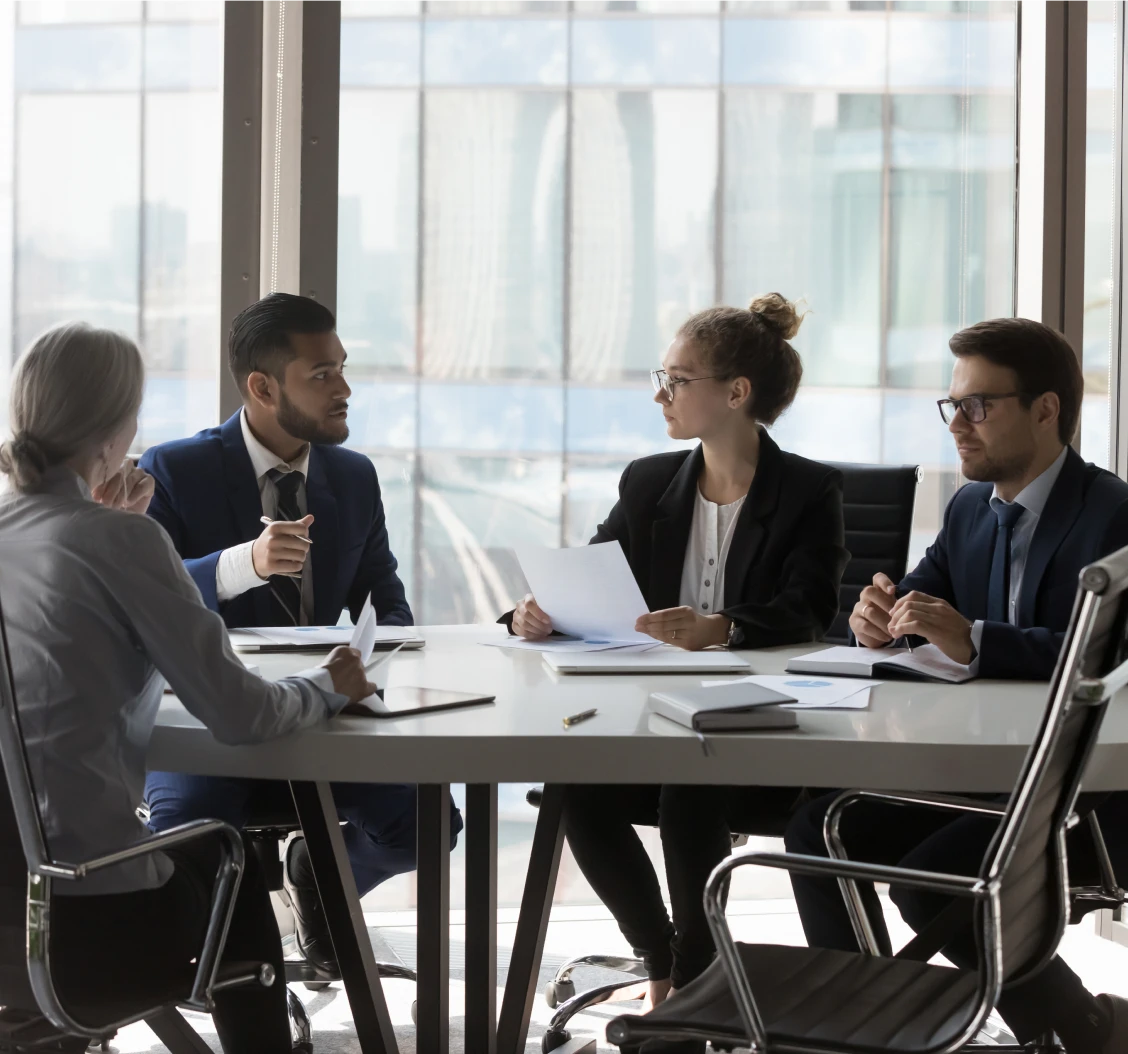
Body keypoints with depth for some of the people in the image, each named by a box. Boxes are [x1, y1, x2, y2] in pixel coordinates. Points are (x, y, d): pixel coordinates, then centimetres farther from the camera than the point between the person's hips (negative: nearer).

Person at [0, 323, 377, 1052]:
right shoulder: (122, 540, -15)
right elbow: (238, 713, -12)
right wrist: (329, 688, 7)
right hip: (85, 917, -6)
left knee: (208, 858, 33)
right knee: (234, 875, 28)